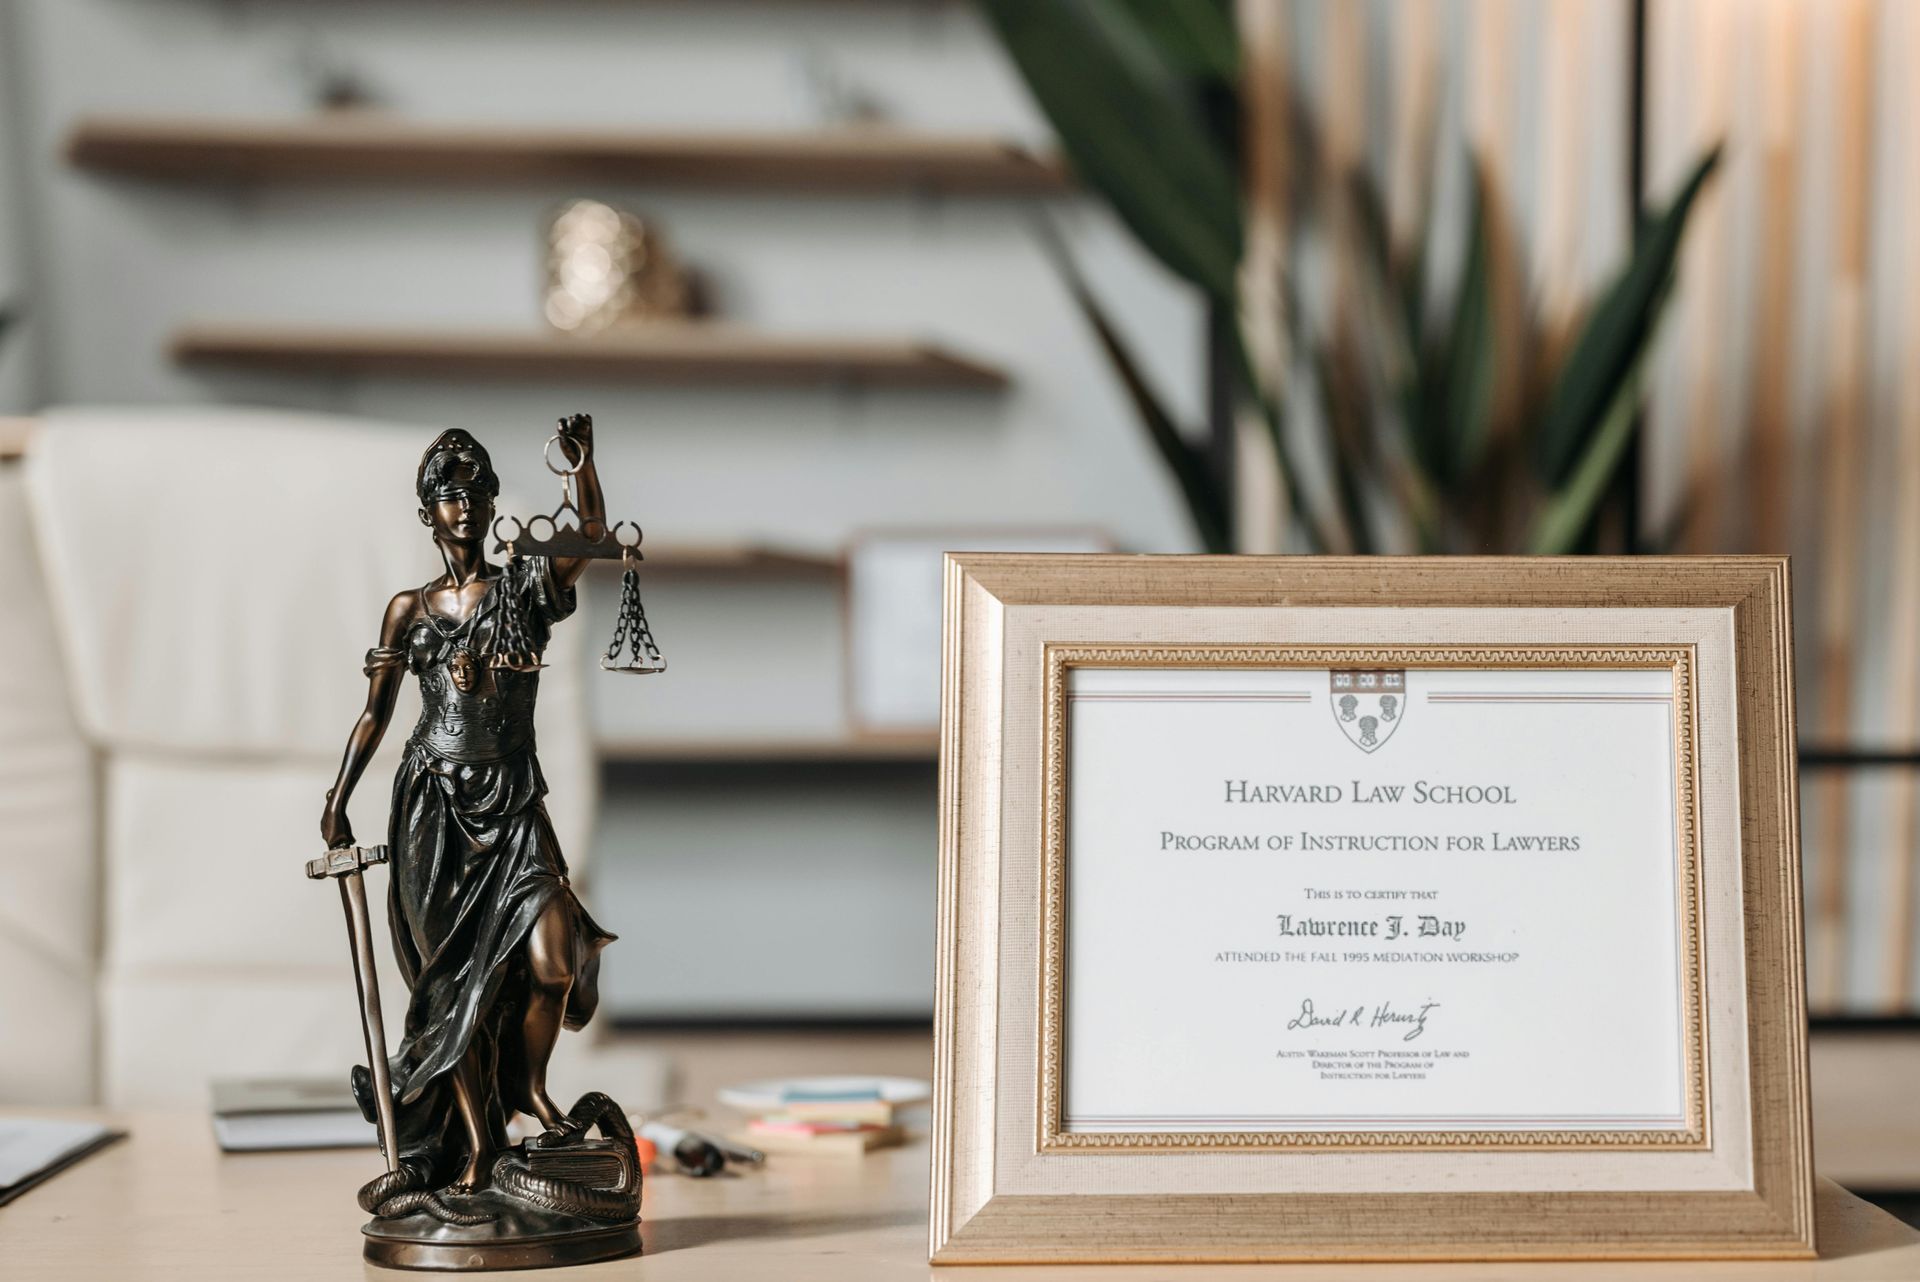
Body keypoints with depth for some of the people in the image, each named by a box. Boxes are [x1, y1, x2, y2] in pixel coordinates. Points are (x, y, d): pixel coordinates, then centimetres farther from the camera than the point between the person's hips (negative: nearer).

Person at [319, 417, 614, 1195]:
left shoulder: (528, 588, 7)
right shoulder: (410, 611, 9)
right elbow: (375, 713, 12)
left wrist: (583, 467, -27)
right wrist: (337, 800, 5)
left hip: (514, 802, 0)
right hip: (433, 808, 0)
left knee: (553, 956, -18)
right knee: (453, 974, 0)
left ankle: (529, 1086, 9)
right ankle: (477, 1145, 8)